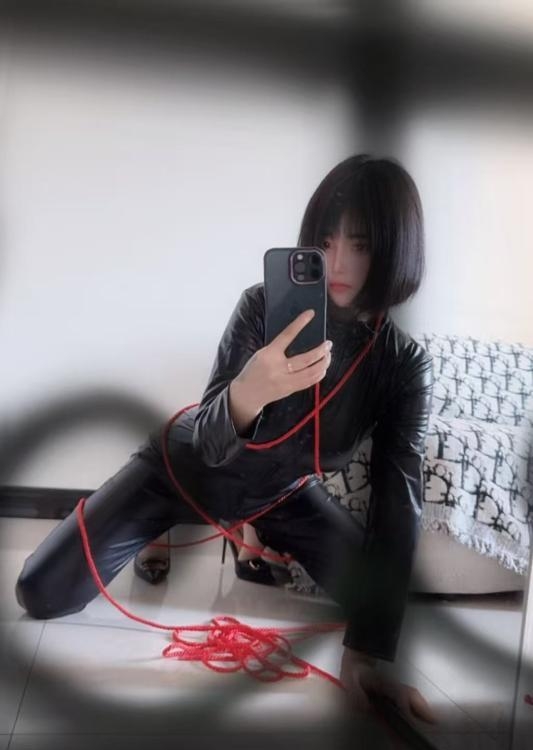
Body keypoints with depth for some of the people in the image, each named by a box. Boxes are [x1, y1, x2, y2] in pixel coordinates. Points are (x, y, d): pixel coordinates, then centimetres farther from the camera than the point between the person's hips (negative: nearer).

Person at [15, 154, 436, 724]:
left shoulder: (404, 364, -20)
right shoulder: (265, 305, -26)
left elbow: (398, 503, -24)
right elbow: (208, 443, -29)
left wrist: (366, 651, -32)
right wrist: (247, 393, -55)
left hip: (283, 492, 2)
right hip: (190, 466, -2)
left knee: (381, 599, -8)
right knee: (43, 591, -12)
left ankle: (257, 540, 17)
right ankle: (166, 531, 17)